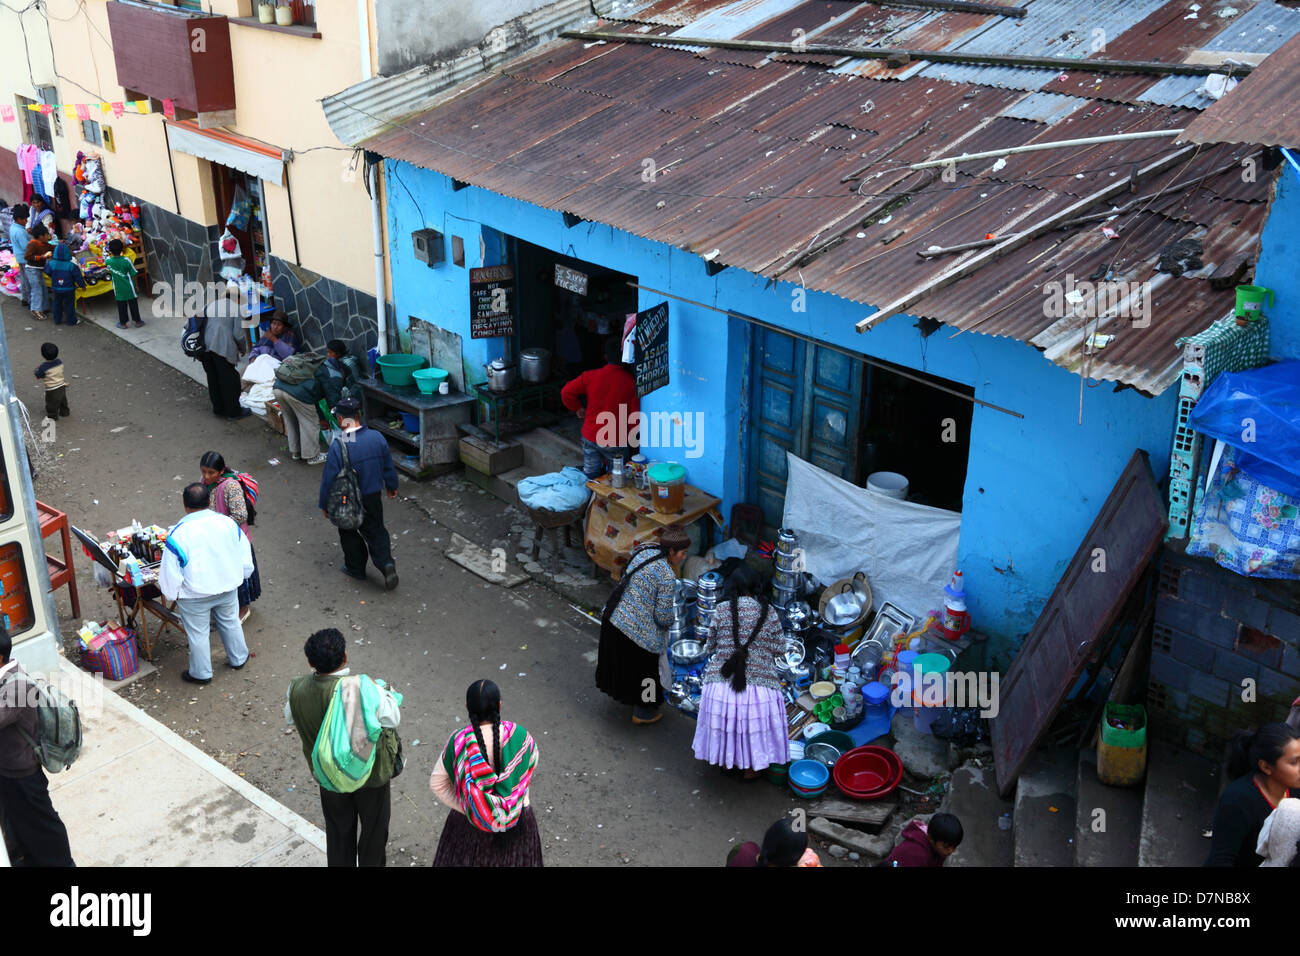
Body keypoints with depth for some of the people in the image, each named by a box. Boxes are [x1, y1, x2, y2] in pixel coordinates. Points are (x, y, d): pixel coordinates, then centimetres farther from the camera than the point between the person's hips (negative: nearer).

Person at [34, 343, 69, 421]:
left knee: (52, 404, 16)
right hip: (62, 387, 6)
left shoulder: (43, 367, -27)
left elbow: (38, 376, -14)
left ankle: (52, 416, 31)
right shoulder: (60, 362, -9)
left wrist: (37, 369, 7)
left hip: (52, 390, -6)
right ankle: (64, 412, 44)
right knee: (63, 401, 27)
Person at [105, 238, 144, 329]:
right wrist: (136, 285, 4)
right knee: (133, 304, 12)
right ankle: (137, 321, 22)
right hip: (129, 288, -1)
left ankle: (123, 323, 23)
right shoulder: (126, 260, -18)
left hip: (119, 290, 1)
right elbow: (133, 274, -10)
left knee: (121, 306, 15)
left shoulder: (108, 261, -14)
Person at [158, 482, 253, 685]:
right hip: (228, 588, 4)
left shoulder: (178, 534, -23)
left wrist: (172, 595, 2)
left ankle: (201, 673, 31)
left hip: (195, 595, -4)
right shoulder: (228, 523, -12)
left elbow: (170, 573, -15)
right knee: (230, 623, 26)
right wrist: (238, 577, 18)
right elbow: (245, 558, 0)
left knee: (198, 633, 15)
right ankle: (238, 658, 45)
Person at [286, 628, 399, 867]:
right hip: (370, 773, -3)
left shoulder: (298, 689, -23)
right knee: (374, 829, 24)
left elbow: (290, 717, 1)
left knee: (339, 831, 27)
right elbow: (393, 719, -19)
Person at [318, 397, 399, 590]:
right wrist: (392, 486, 21)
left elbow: (329, 479, -17)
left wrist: (325, 505, -2)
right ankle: (386, 563, -2)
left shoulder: (338, 446, -26)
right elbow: (388, 467, 2)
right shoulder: (377, 437, -12)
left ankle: (356, 568, 34)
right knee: (376, 531, 18)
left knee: (349, 534, 20)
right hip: (373, 498, 3)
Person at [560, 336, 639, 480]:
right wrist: (629, 437, 8)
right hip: (616, 441, -3)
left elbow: (566, 392, -1)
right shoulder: (630, 381, -11)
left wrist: (577, 408, 15)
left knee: (589, 478, 14)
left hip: (590, 437, 3)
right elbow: (635, 418, -9)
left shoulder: (590, 376, -5)